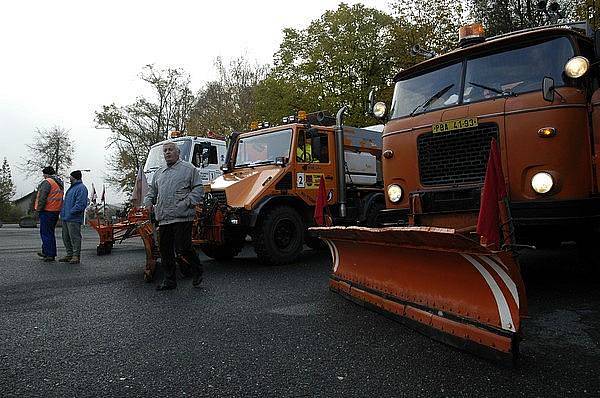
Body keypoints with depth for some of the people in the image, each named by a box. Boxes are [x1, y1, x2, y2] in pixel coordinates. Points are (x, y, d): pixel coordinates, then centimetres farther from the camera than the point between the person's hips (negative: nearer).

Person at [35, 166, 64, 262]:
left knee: (45, 233, -3)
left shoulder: (47, 182, -12)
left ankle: (50, 254, -4)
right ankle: (46, 252, 27)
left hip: (47, 211, -9)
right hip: (56, 211, 9)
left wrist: (39, 209, -11)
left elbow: (42, 197, -18)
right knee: (50, 232, 17)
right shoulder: (60, 183, 16)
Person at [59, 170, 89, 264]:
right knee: (66, 238, 13)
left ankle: (76, 256, -1)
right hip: (65, 218, 10)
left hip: (74, 219, -10)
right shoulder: (71, 188, 21)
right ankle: (69, 255, 22)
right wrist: (63, 212, 18)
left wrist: (70, 213, -21)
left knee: (75, 237, -6)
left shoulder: (81, 188, -11)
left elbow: (81, 204, -20)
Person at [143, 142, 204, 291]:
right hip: (163, 218, 6)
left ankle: (198, 271, 15)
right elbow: (152, 190, 31)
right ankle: (170, 280, 18)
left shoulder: (188, 168, 4)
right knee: (165, 251, 7)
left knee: (183, 248, -10)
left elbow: (198, 189, -2)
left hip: (182, 217, -6)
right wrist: (148, 202, 12)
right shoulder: (159, 173, 22)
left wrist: (187, 202, -14)